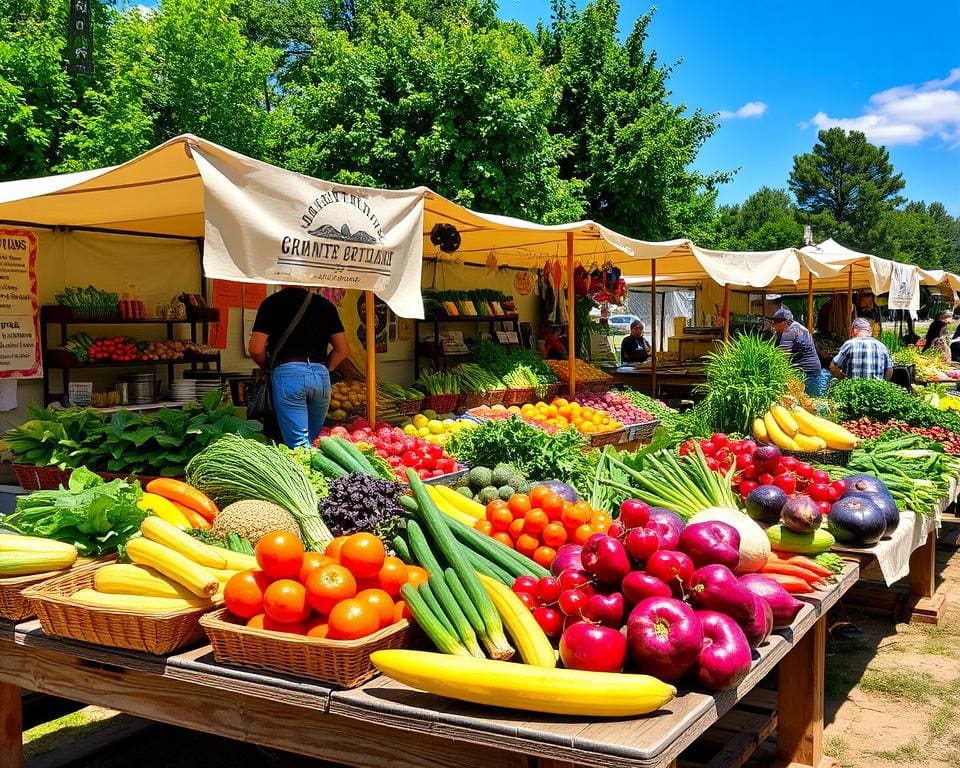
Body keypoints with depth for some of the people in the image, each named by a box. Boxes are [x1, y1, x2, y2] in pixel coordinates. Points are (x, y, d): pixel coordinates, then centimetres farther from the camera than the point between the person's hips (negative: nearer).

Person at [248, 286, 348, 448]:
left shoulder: (272, 303, 3)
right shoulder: (325, 304, 13)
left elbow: (256, 349, -2)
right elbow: (342, 349, 12)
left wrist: (268, 367, 17)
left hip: (288, 373, -4)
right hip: (321, 374, 4)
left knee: (299, 445, -4)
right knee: (314, 442, 16)